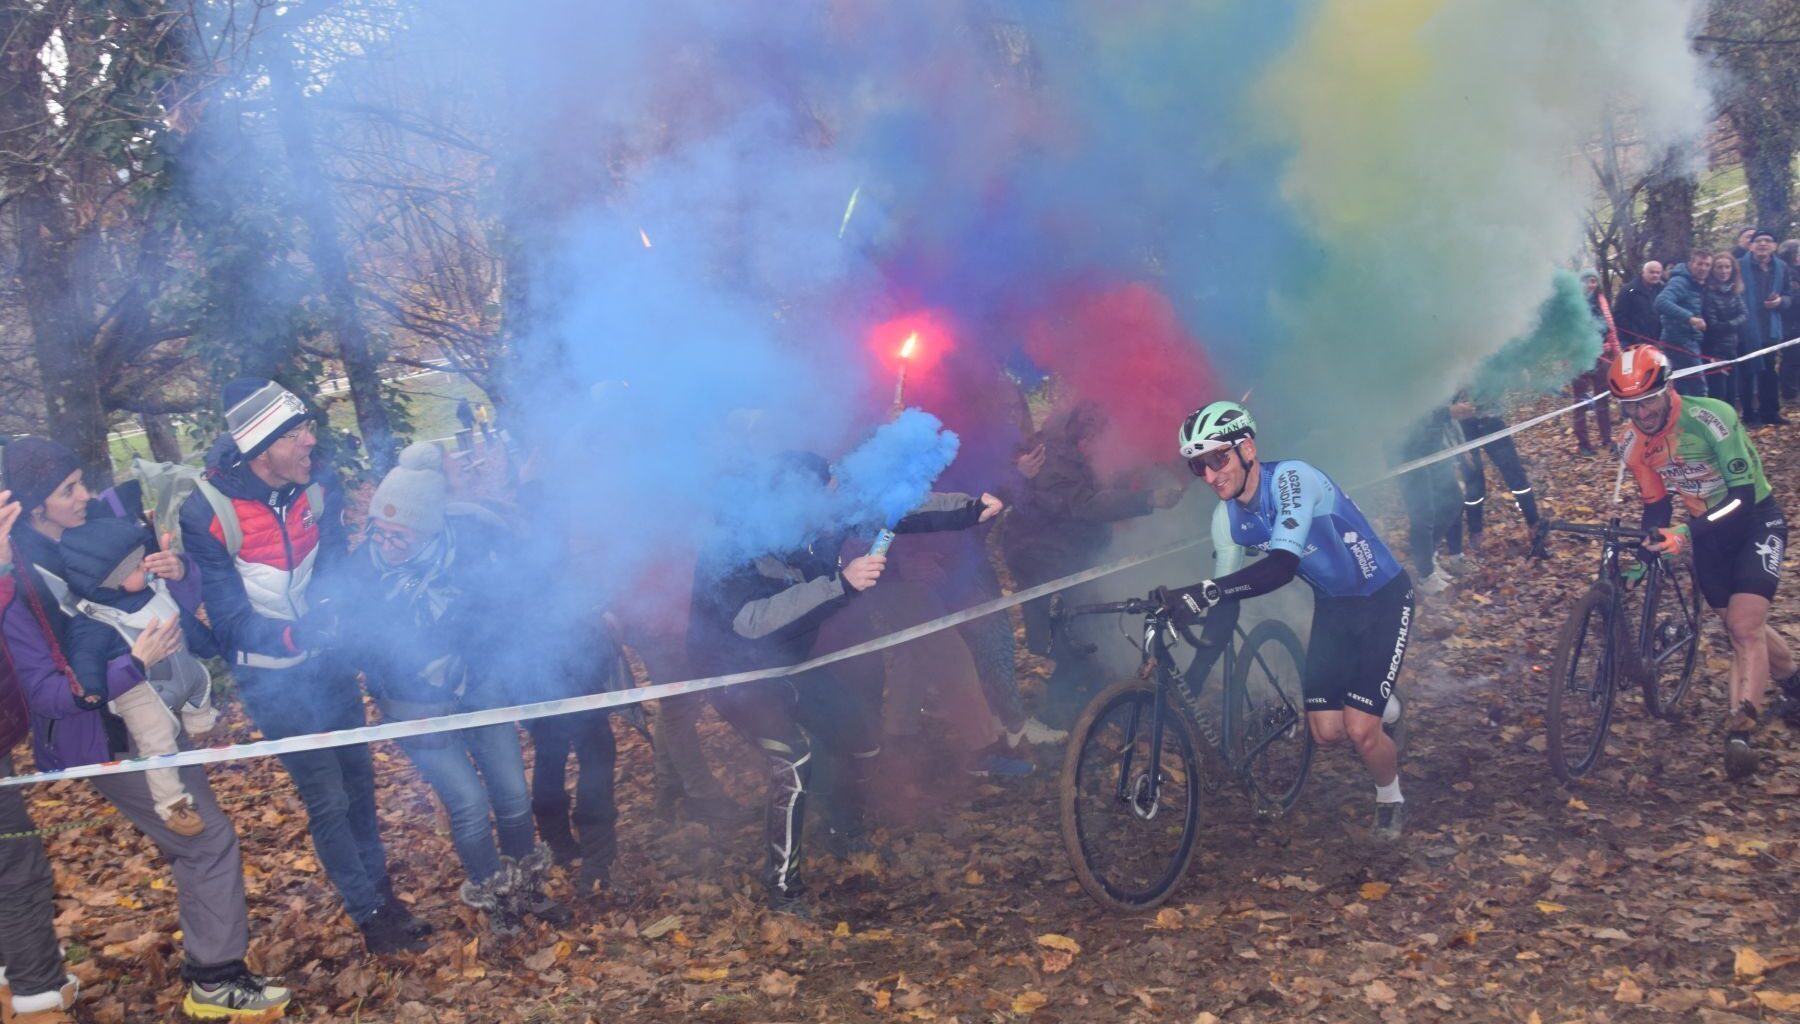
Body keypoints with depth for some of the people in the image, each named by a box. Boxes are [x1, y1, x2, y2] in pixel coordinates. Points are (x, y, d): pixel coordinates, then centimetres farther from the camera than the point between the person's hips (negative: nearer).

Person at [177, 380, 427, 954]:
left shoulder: (314, 493, -8)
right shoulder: (207, 513, -20)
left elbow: (337, 577, 1)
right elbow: (233, 621, -17)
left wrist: (339, 614, -20)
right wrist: (301, 635, -28)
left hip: (329, 663, 4)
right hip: (273, 679, -4)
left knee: (358, 777, 14)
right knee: (327, 799, 2)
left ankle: (380, 890, 33)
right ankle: (369, 913, 19)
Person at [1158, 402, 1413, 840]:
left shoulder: (1292, 479, -29)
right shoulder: (1227, 517, -9)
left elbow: (1283, 565, -43)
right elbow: (1227, 604, -2)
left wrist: (1206, 591, -55)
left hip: (1382, 598, -6)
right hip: (1332, 605, 6)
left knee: (1360, 730, -14)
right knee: (1326, 731, 0)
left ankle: (1391, 800, 18)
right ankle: (1383, 706, 33)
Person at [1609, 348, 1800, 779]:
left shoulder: (1710, 418, -27)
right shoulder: (1636, 445, -10)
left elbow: (1743, 495, -31)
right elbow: (1656, 505, 3)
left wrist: (1685, 536, -40)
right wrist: (1646, 555, -11)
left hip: (1755, 520, -6)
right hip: (1708, 531, 6)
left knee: (1744, 626, -20)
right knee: (1741, 628, 12)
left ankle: (1741, 730, -16)